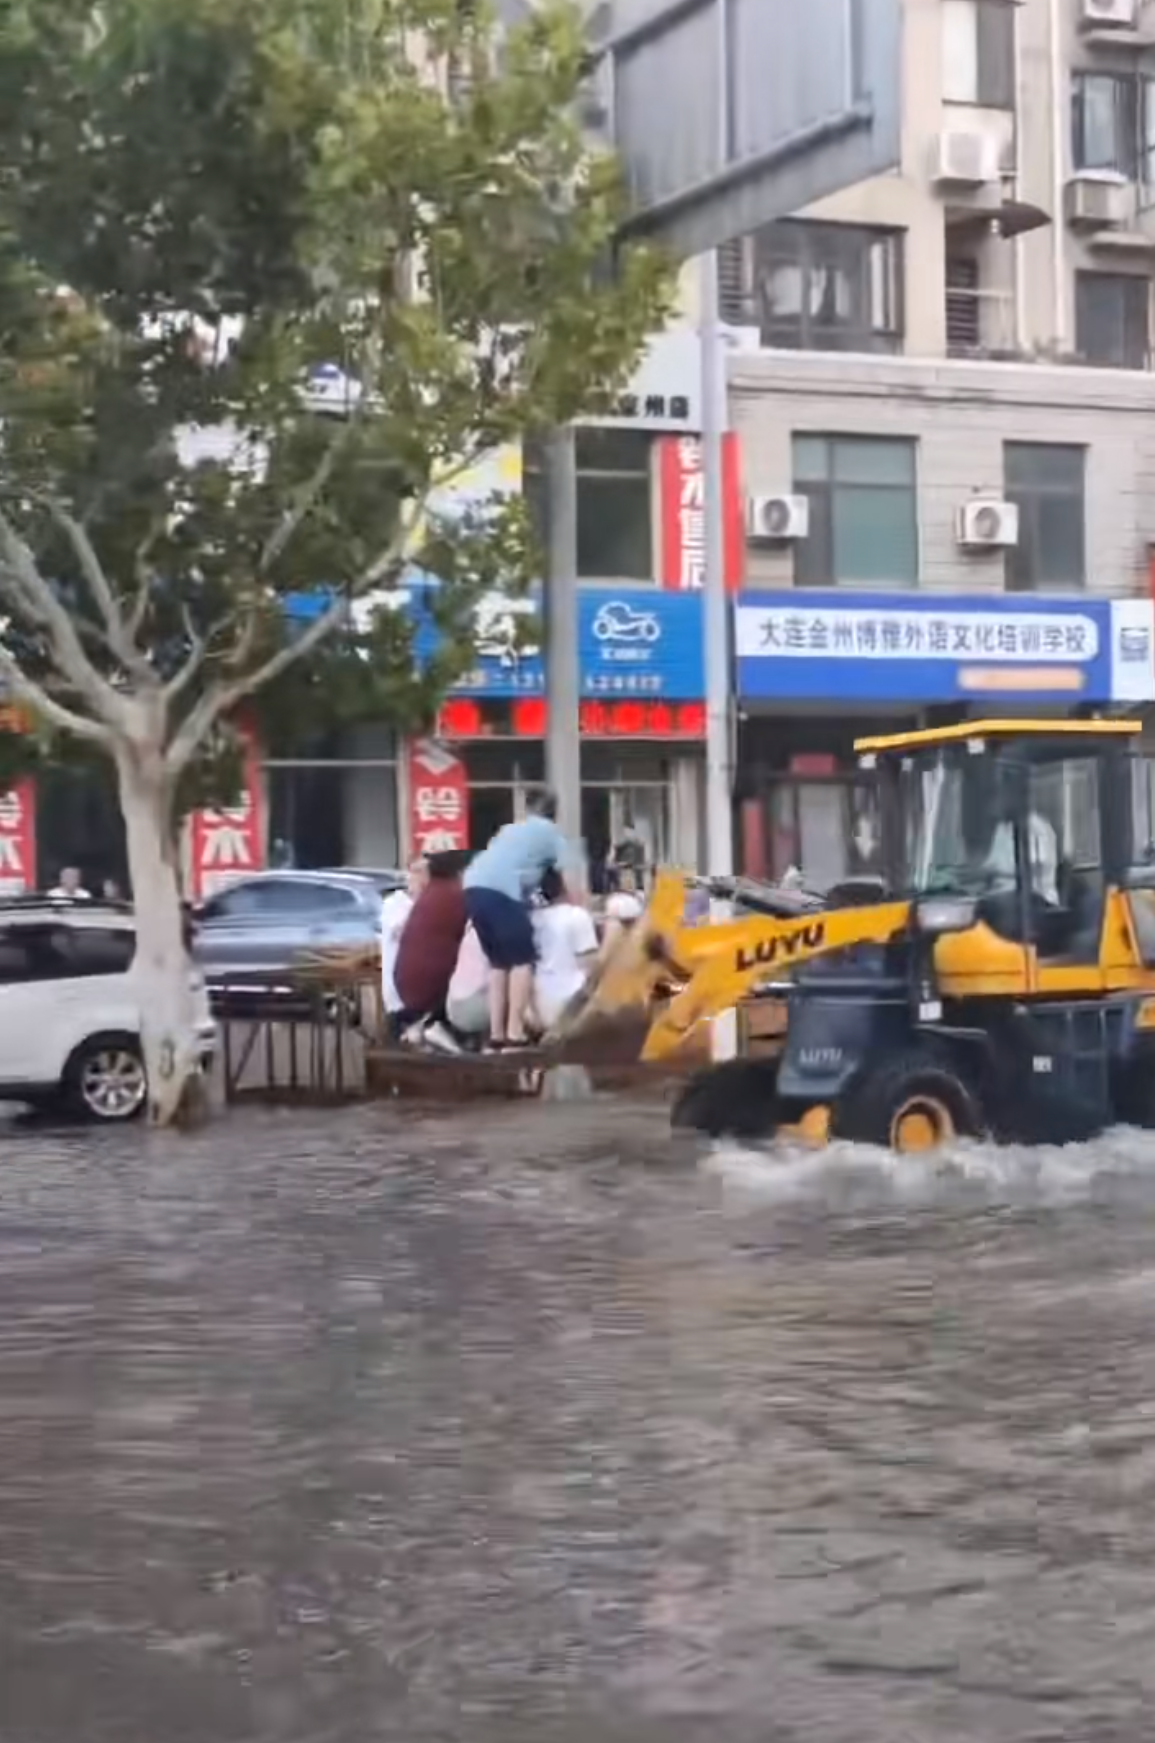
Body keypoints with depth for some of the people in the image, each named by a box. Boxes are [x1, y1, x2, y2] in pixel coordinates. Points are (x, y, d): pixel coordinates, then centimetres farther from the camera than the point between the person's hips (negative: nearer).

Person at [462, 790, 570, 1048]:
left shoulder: (511, 829, 35)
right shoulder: (550, 831, 18)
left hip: (474, 887, 7)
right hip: (501, 890, -7)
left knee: (498, 962, 16)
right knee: (523, 960, -1)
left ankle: (496, 1032, 11)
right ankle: (514, 1031, -10)